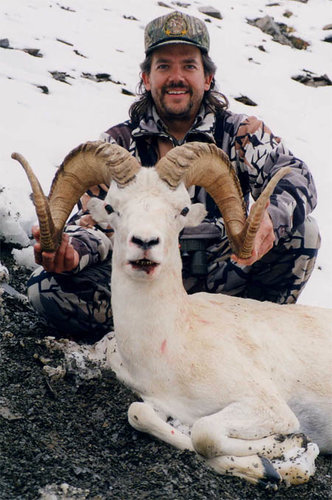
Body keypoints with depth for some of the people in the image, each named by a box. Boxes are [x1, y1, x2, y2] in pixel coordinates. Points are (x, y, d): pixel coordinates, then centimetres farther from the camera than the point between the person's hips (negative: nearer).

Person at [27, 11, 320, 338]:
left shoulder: (240, 133, 0)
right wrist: (70, 251, -31)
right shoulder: (120, 145, 2)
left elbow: (295, 175, -16)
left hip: (221, 279, 0)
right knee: (46, 287, -22)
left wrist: (271, 220, -41)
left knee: (301, 232, -22)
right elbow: (96, 222, -5)